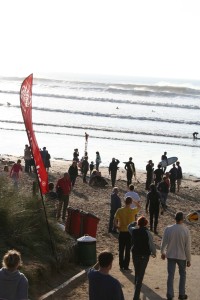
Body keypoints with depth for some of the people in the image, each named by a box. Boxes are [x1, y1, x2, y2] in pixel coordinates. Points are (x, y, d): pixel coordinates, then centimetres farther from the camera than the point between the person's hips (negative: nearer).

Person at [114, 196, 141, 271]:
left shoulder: (119, 210, -8)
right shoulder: (133, 211, -10)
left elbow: (115, 220, -11)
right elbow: (139, 206, 10)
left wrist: (117, 226, 6)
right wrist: (134, 201, 11)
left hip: (122, 232, 1)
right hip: (130, 232, -1)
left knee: (121, 250, 11)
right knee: (128, 250, 5)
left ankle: (121, 266, 16)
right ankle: (126, 266, 7)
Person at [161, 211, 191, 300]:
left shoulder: (168, 229, -13)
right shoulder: (186, 231, -17)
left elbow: (164, 242, -3)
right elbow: (188, 247, -11)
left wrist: (162, 252, 16)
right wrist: (189, 260, 1)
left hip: (170, 255, 1)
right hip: (182, 256, -1)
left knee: (170, 275, 12)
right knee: (182, 274, 19)